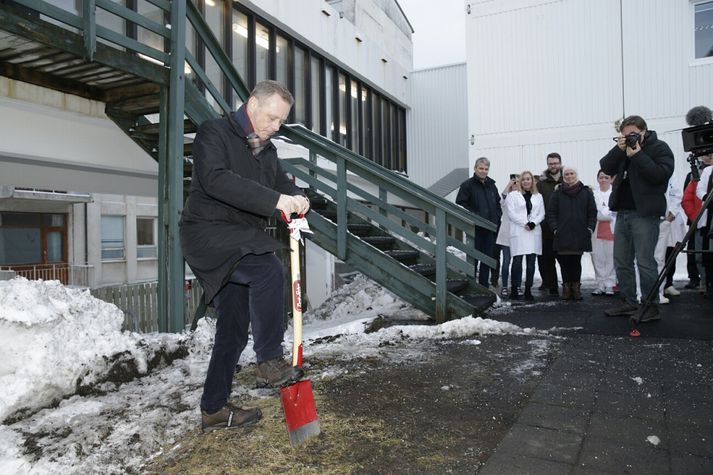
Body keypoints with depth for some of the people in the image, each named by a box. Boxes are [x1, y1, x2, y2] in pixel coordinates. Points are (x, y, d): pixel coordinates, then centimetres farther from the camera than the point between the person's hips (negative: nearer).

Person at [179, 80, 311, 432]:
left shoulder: (267, 151, 17)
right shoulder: (213, 133, -7)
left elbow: (282, 183, 10)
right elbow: (216, 180, -24)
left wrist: (297, 199, -16)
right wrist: (275, 199, -32)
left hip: (240, 242, 8)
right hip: (207, 233, -8)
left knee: (234, 327, 8)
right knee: (268, 270, -31)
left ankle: (214, 409, 20)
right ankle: (270, 362, -18)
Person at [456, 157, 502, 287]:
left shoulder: (491, 185, 15)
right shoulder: (467, 185, -5)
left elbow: (498, 203, 25)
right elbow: (460, 203, -12)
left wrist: (497, 217, 9)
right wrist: (473, 216, -18)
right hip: (475, 227, -6)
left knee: (488, 257, 11)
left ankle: (484, 285, 21)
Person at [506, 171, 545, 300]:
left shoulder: (538, 196, 18)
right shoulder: (513, 195, 8)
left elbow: (542, 214, 10)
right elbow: (511, 213, -2)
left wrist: (533, 223, -9)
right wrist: (524, 223, -11)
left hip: (534, 232, 3)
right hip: (518, 232, -3)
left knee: (531, 262, 2)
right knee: (517, 261, -7)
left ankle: (528, 290, 6)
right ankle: (514, 289, -1)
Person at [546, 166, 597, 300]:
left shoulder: (586, 192, 9)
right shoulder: (557, 193, 7)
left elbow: (592, 212, 9)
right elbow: (551, 212, 5)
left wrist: (590, 228, 0)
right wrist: (555, 228, -4)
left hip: (580, 235, 0)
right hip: (562, 235, 0)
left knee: (576, 262, 1)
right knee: (564, 262, 0)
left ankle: (576, 287, 9)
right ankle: (566, 286, 8)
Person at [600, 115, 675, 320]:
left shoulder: (660, 148, -3)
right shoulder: (624, 148, 15)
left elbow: (661, 174, -17)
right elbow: (606, 168, 5)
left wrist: (637, 155, -17)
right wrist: (619, 149, -8)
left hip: (644, 213, -7)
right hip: (622, 212, 7)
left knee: (645, 261, -7)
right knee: (621, 261, 10)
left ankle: (651, 306, 4)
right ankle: (628, 302, 19)